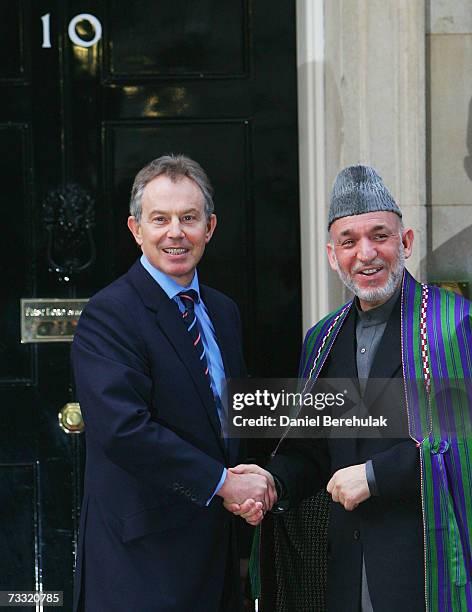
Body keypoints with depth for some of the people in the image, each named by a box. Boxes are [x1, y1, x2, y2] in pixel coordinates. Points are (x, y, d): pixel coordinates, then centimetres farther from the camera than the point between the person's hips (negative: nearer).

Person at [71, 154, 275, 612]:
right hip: (144, 552, -7)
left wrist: (254, 479, 0)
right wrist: (223, 482, -19)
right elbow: (123, 429, -23)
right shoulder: (108, 315, -13)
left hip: (217, 538, 7)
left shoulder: (223, 312, 13)